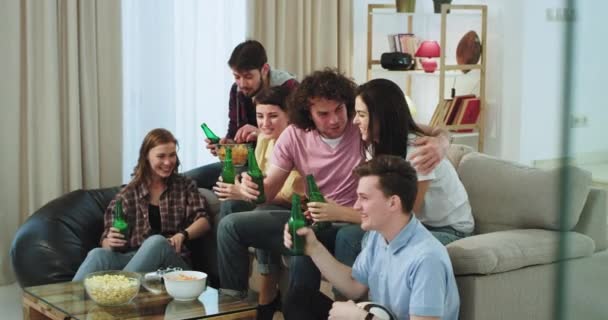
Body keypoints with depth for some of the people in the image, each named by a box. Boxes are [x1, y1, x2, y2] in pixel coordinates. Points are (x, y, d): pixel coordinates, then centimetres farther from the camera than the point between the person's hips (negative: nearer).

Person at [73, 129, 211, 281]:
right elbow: (107, 239, 10)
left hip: (172, 262, -1)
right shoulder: (128, 193, 13)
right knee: (98, 254, -32)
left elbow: (203, 221, 5)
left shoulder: (185, 186, 15)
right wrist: (110, 242, -16)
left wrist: (182, 235, -18)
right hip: (132, 258, 1)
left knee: (157, 241, -36)